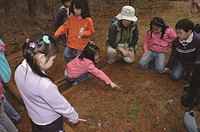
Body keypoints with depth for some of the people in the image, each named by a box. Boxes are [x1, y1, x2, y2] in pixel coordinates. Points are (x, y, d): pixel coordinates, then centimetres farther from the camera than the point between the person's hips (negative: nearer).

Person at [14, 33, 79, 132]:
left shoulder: (19, 70, -18)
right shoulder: (43, 85, -41)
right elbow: (61, 105, -26)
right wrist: (74, 117, -9)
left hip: (34, 118, 6)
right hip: (50, 123, -6)